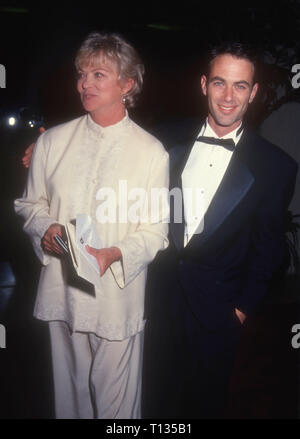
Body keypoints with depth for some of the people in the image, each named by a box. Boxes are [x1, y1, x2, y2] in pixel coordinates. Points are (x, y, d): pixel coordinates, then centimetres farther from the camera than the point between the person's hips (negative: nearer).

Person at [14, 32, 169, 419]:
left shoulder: (151, 151, -5)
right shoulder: (52, 141, 4)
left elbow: (156, 230, -4)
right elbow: (30, 202, 12)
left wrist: (113, 254, -22)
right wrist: (45, 227, -10)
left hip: (119, 295, -2)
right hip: (62, 289, 3)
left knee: (116, 401, 9)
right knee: (70, 390, 19)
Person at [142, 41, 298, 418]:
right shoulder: (174, 145, 0)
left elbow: (267, 247, -3)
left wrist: (244, 307, -3)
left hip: (216, 308, -2)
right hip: (162, 295, 2)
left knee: (204, 401, 18)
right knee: (156, 396, 20)